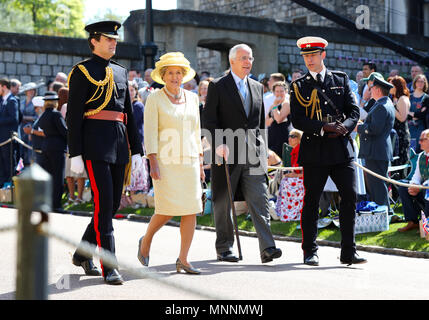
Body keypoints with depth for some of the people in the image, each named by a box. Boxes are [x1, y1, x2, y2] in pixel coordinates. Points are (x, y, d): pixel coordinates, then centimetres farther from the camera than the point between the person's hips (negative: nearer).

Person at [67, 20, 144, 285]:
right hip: (95, 146, -7)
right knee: (104, 203, -10)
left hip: (119, 146, 7)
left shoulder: (121, 72, 18)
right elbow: (73, 115, -6)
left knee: (113, 204, 9)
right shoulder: (82, 72, -1)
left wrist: (136, 150, 13)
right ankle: (109, 267, -6)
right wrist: (75, 154, -12)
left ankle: (83, 254, 26)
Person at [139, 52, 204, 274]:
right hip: (166, 161, -5)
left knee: (191, 210, -2)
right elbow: (150, 133, -6)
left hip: (189, 161, 5)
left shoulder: (192, 98, 13)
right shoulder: (154, 99, -1)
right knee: (167, 209, -10)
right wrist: (153, 163, -14)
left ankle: (183, 260, 4)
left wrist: (200, 163, 13)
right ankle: (146, 241, 19)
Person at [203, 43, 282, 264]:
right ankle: (224, 248, 16)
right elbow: (208, 119, -5)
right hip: (227, 153, -3)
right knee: (223, 203, 5)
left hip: (253, 155, 4)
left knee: (259, 201, -6)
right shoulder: (217, 86, 0)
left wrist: (262, 149, 15)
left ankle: (267, 248, -12)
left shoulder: (257, 87, 16)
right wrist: (218, 144, -17)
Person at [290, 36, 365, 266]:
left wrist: (344, 127, -12)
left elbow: (354, 111, 8)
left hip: (341, 148, 2)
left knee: (350, 197, -4)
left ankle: (348, 252, 3)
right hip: (314, 151, -2)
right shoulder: (299, 86, 5)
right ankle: (310, 252, 14)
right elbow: (297, 120, -4)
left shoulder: (341, 79, 12)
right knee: (311, 201, 3)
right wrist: (324, 127, -16)